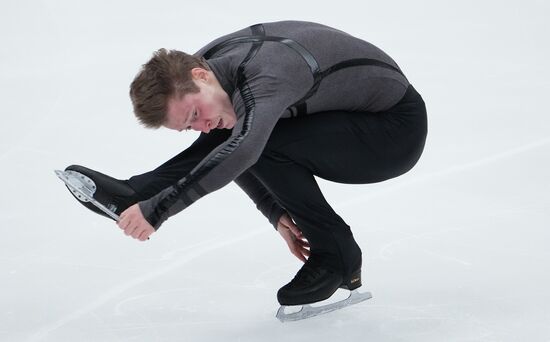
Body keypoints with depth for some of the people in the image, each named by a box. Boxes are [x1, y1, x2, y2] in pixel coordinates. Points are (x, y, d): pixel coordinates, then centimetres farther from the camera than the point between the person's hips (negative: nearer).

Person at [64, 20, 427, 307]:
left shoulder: (263, 72, -35)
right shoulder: (203, 62, -7)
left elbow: (242, 151, -52)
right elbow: (235, 153, 6)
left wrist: (158, 209, -52)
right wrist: (277, 214, -4)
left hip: (397, 128, -9)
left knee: (269, 148, -27)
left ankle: (337, 258, -12)